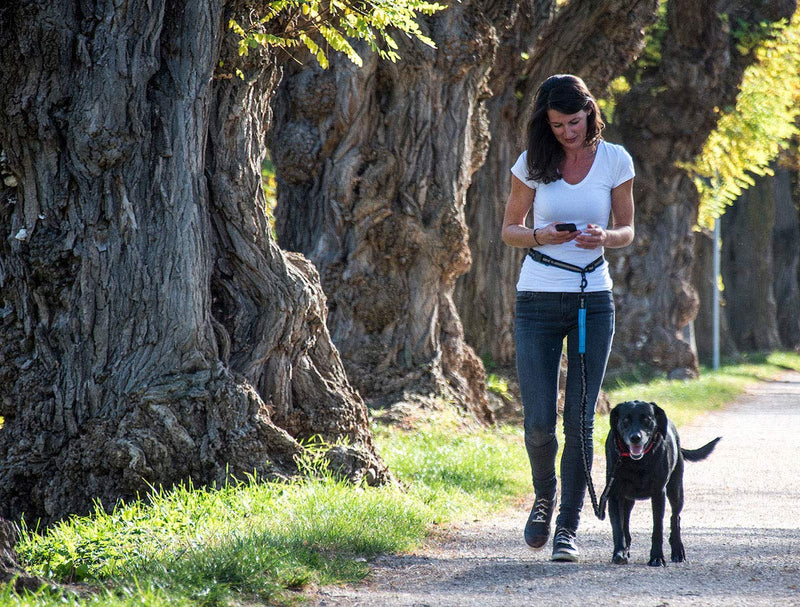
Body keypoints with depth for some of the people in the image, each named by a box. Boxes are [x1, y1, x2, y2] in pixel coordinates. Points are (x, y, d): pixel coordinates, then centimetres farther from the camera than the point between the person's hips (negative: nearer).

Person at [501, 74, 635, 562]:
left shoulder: (615, 160, 1)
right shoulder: (533, 163, 0)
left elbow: (627, 231, 8)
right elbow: (510, 229, 8)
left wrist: (604, 237, -15)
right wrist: (543, 236, -14)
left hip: (593, 299, 0)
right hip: (538, 301, 0)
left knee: (580, 420, -2)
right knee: (540, 420, -5)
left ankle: (569, 526, 7)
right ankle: (545, 495, 25)